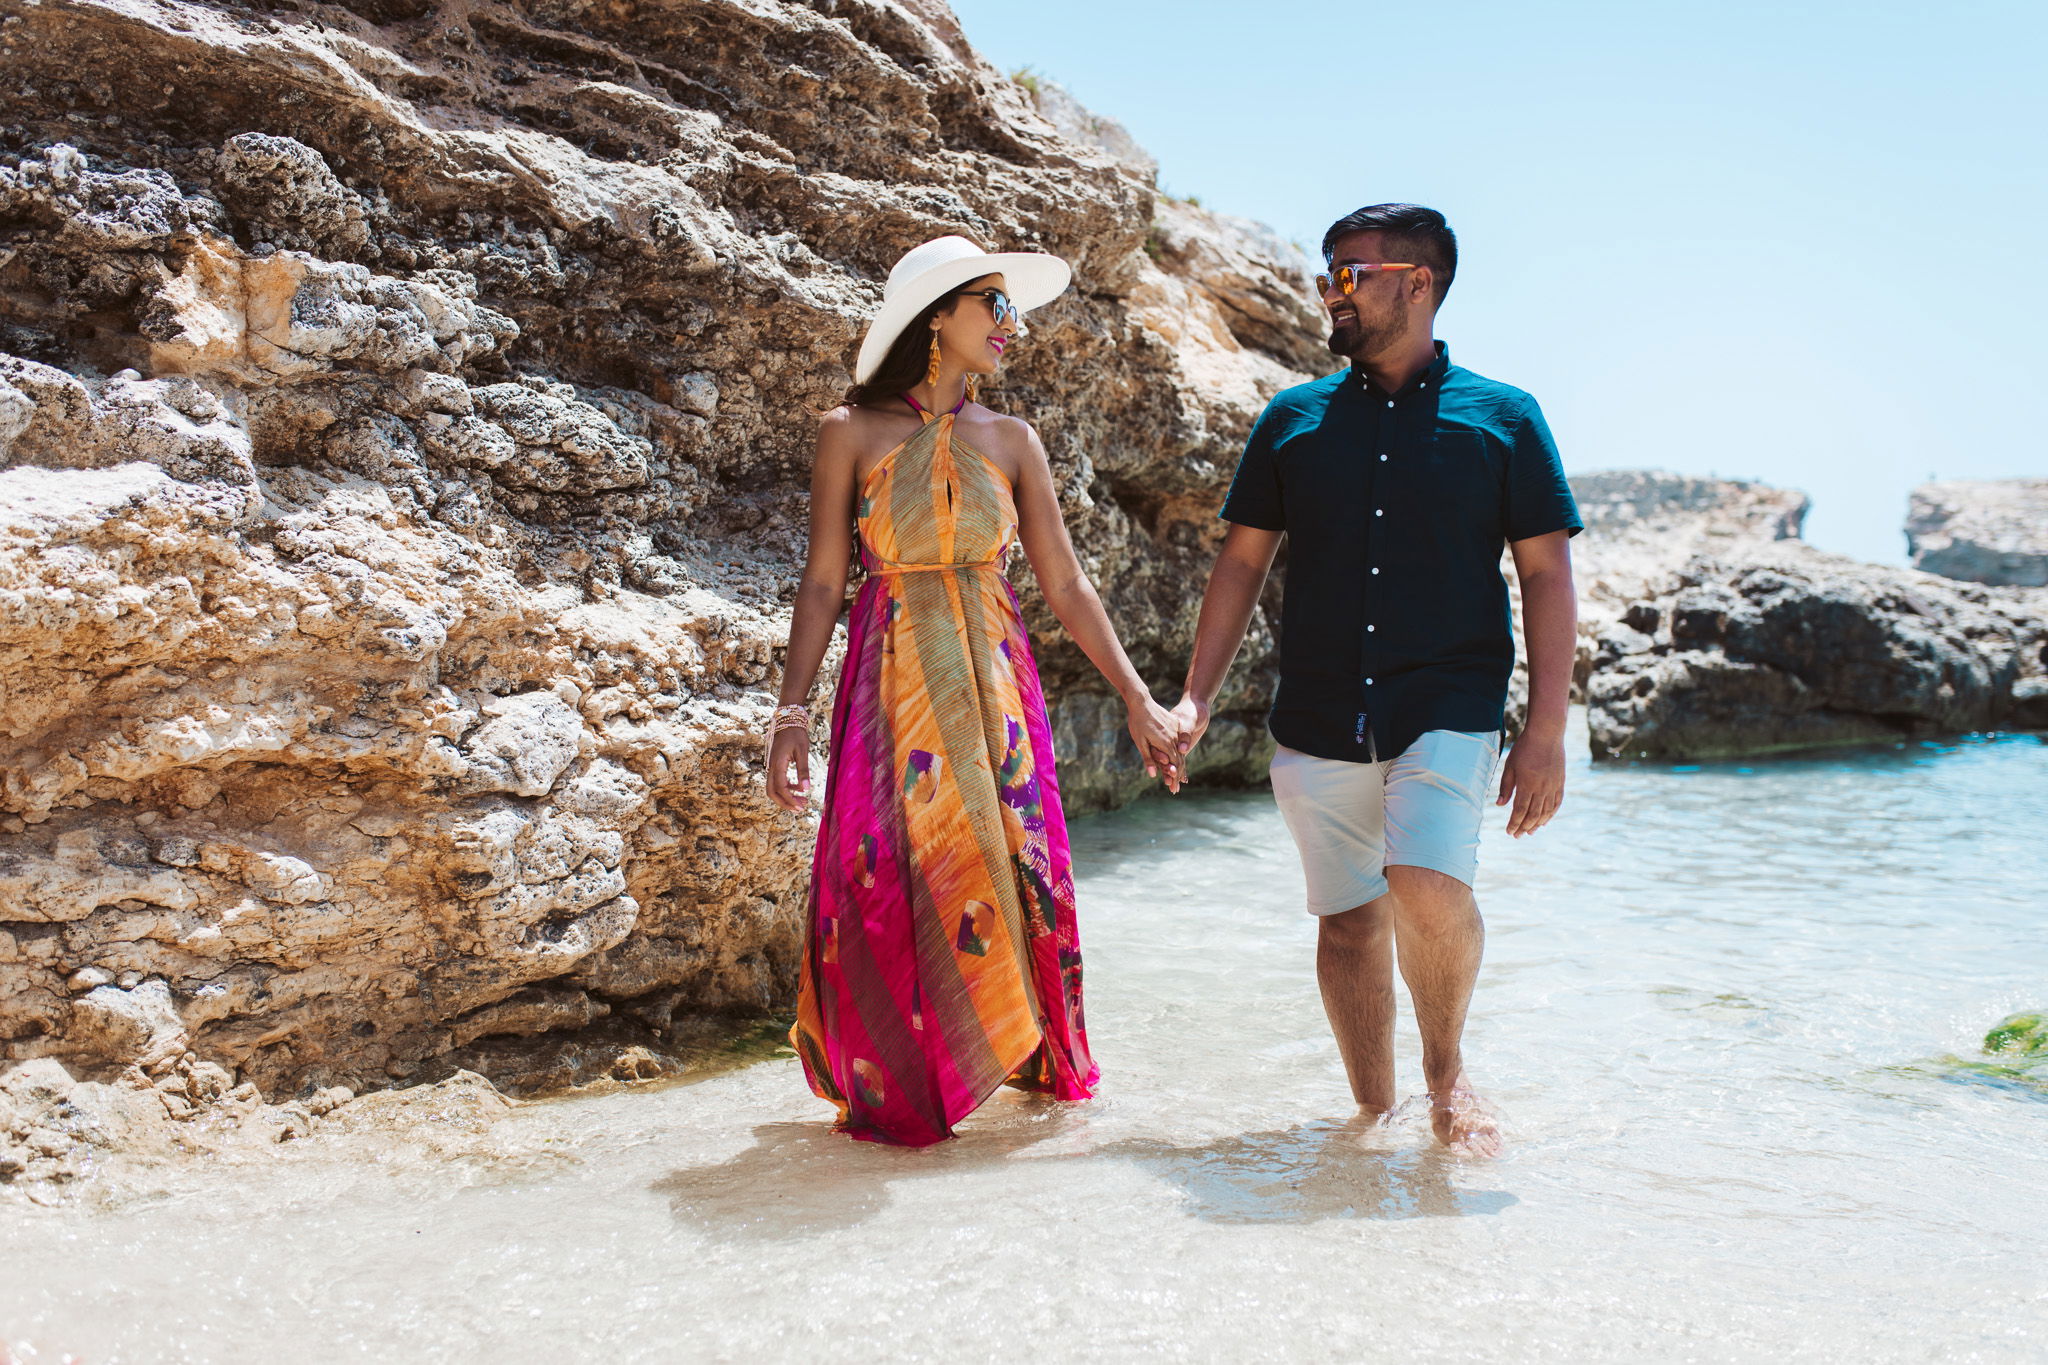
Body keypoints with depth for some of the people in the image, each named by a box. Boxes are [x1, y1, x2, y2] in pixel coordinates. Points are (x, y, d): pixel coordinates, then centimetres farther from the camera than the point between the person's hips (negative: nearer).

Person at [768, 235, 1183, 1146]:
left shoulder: (1009, 440, 6)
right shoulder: (853, 432, 0)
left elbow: (1066, 585, 7)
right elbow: (822, 583, -1)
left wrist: (1138, 701, 4)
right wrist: (791, 712, -8)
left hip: (995, 685, 2)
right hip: (893, 685, -2)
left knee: (1010, 869, 0)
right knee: (890, 883, -5)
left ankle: (1035, 1055, 22)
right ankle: (896, 1090, 13)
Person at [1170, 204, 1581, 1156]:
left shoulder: (1503, 418, 6)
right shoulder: (1293, 418, 12)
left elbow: (1547, 576, 3)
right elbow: (1243, 561, 13)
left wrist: (1545, 734, -4)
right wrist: (1196, 698, 5)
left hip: (1448, 710, -3)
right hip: (1316, 720, 3)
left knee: (1427, 885, -22)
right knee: (1347, 920, 6)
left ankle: (1446, 1069, 5)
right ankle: (1373, 1110, 22)